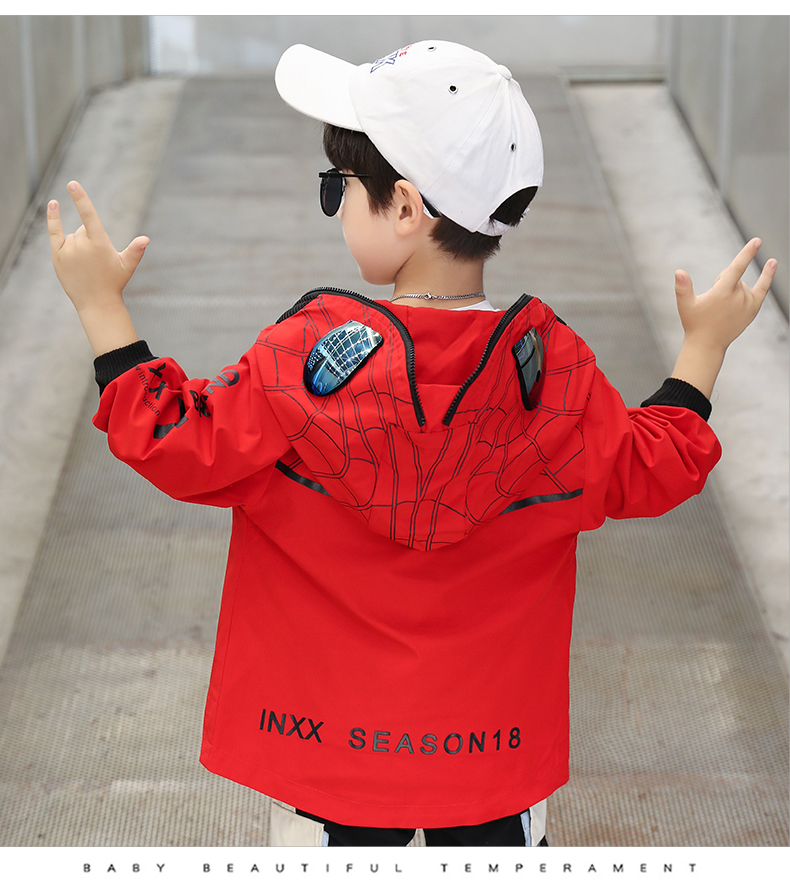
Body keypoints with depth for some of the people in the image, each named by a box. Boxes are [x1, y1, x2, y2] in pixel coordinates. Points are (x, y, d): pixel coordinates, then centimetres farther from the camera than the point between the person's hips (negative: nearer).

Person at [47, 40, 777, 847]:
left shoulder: (307, 355, -21)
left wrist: (102, 307, -3)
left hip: (333, 737, -2)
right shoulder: (554, 364, -12)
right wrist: (705, 343, 13)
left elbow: (182, 448, -13)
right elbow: (647, 474, -1)